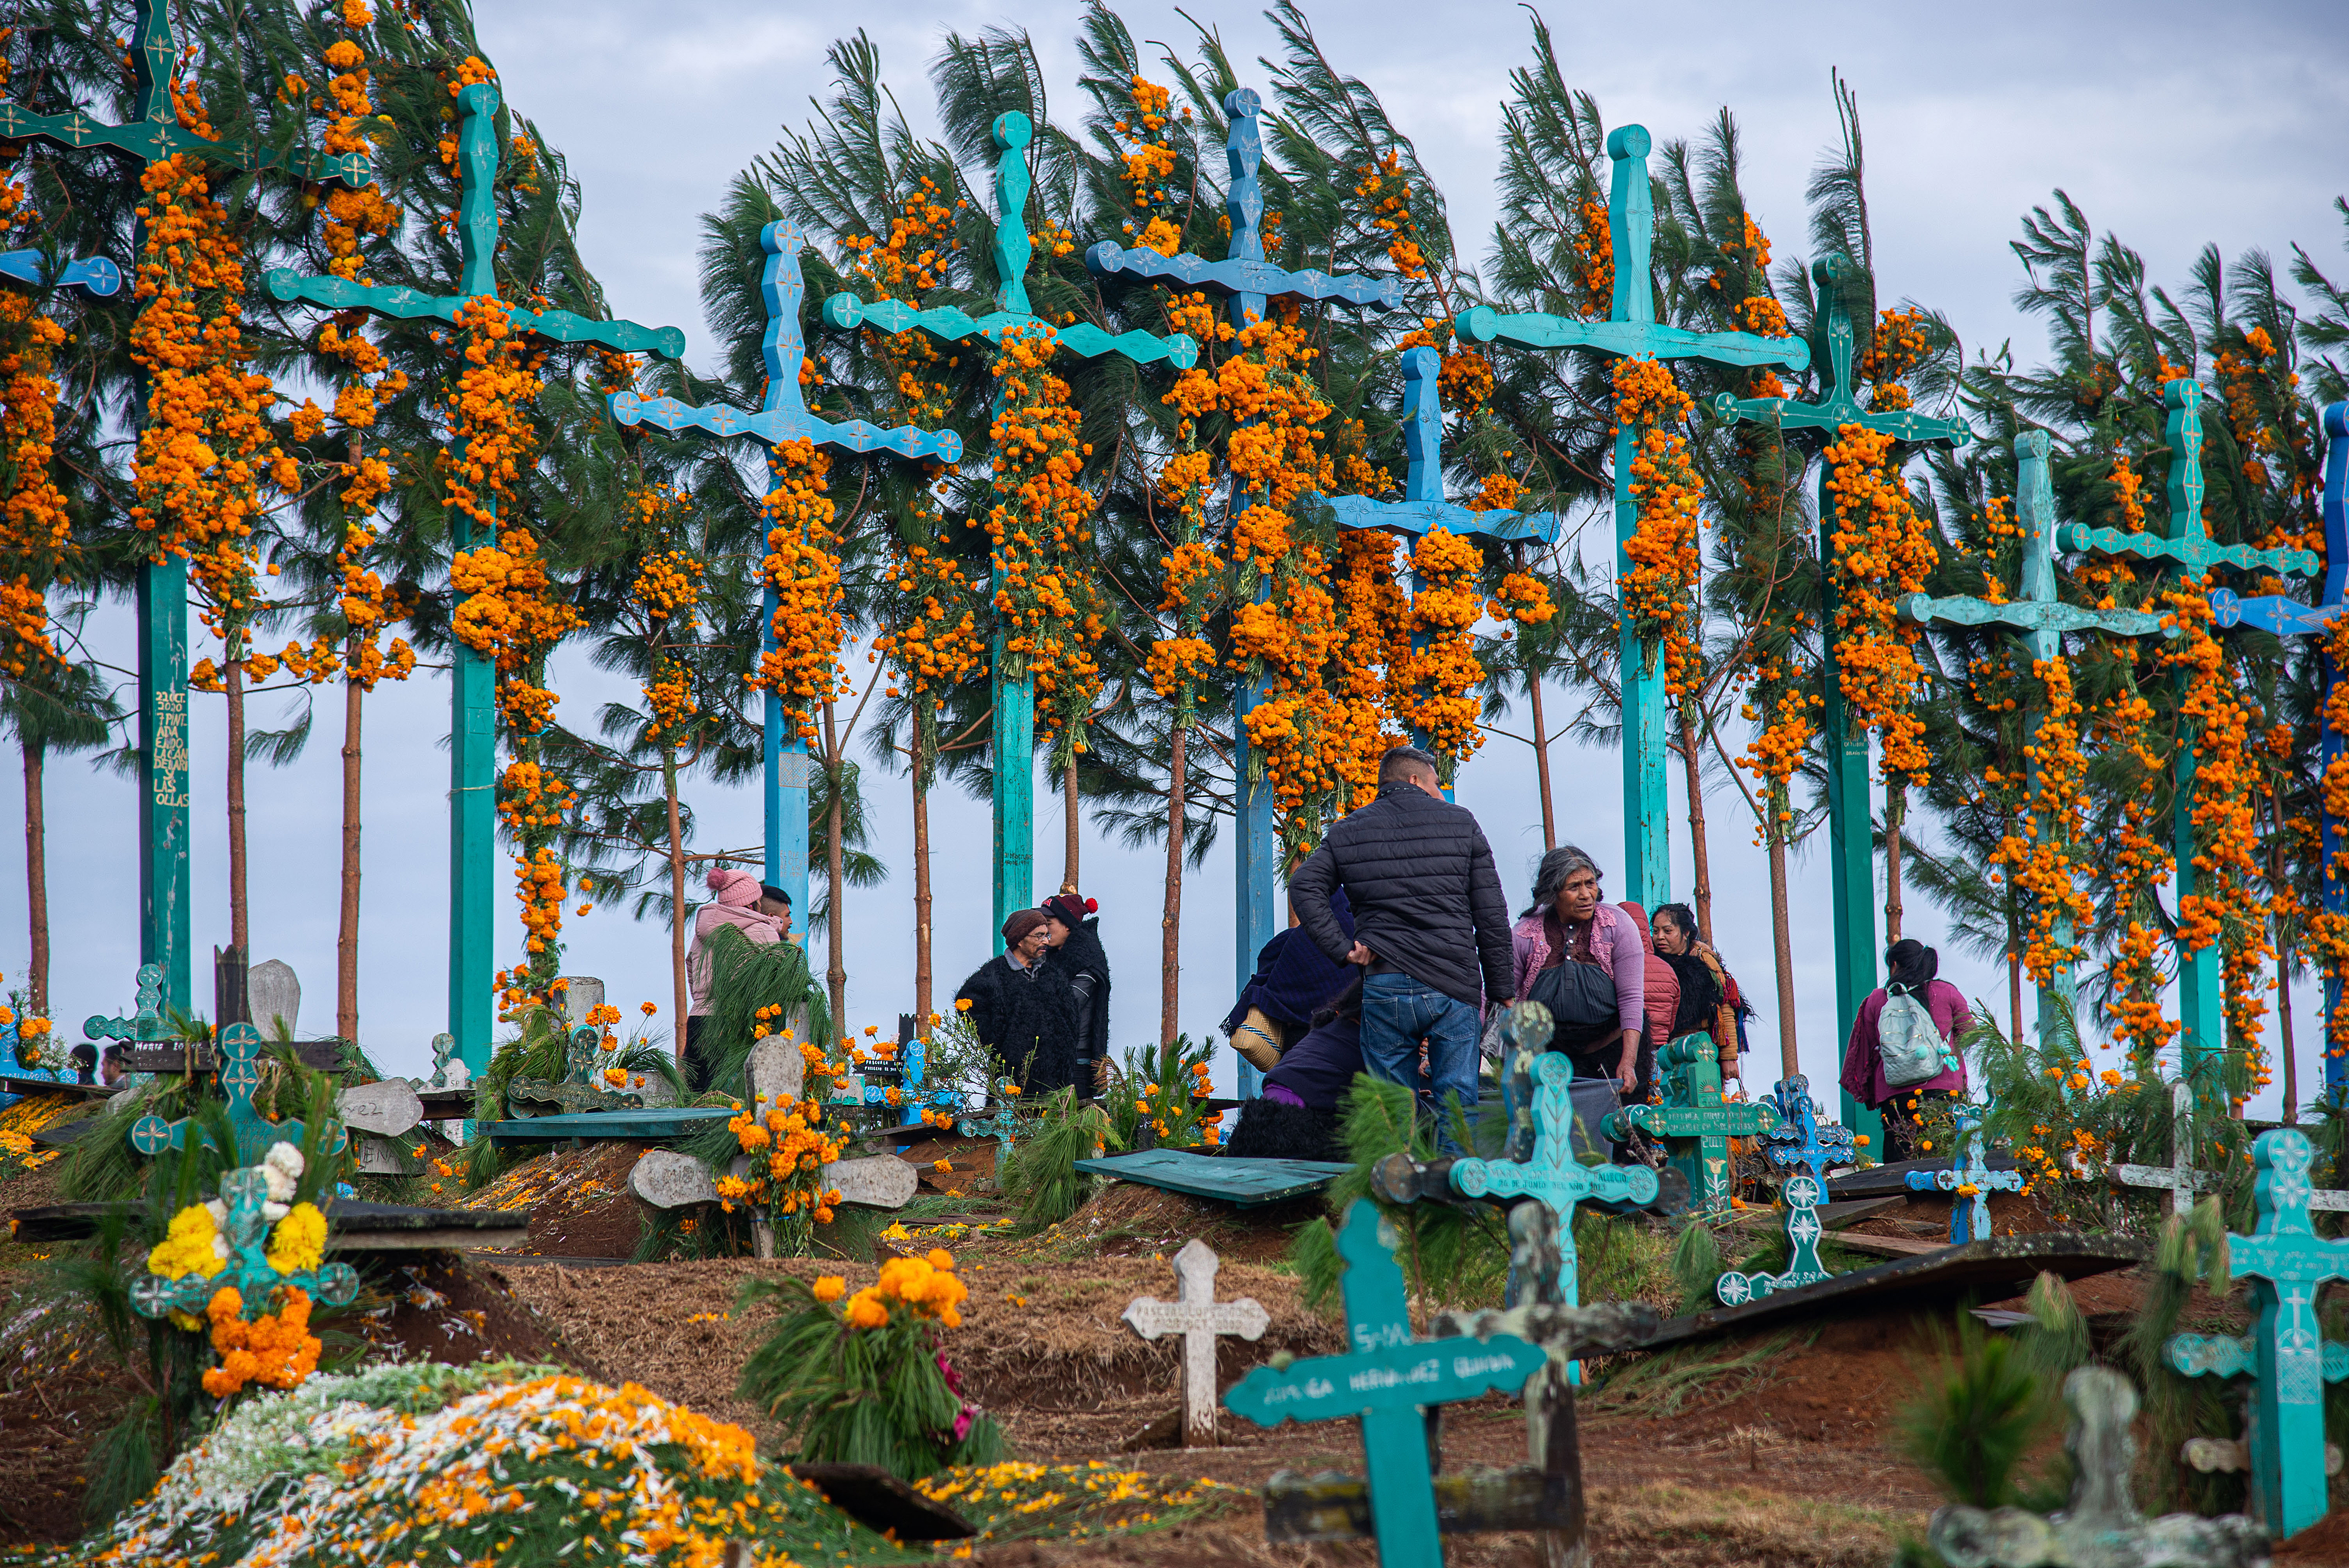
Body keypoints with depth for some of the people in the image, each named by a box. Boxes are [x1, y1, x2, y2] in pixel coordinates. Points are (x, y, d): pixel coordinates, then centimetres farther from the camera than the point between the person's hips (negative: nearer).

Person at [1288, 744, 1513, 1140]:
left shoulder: (1347, 832, 12)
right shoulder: (1461, 823, 8)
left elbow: (1304, 886, -1)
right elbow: (1492, 914, 6)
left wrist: (1342, 947, -2)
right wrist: (1501, 989, 10)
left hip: (1384, 987, 1)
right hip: (1454, 988, -1)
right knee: (1457, 1109, 3)